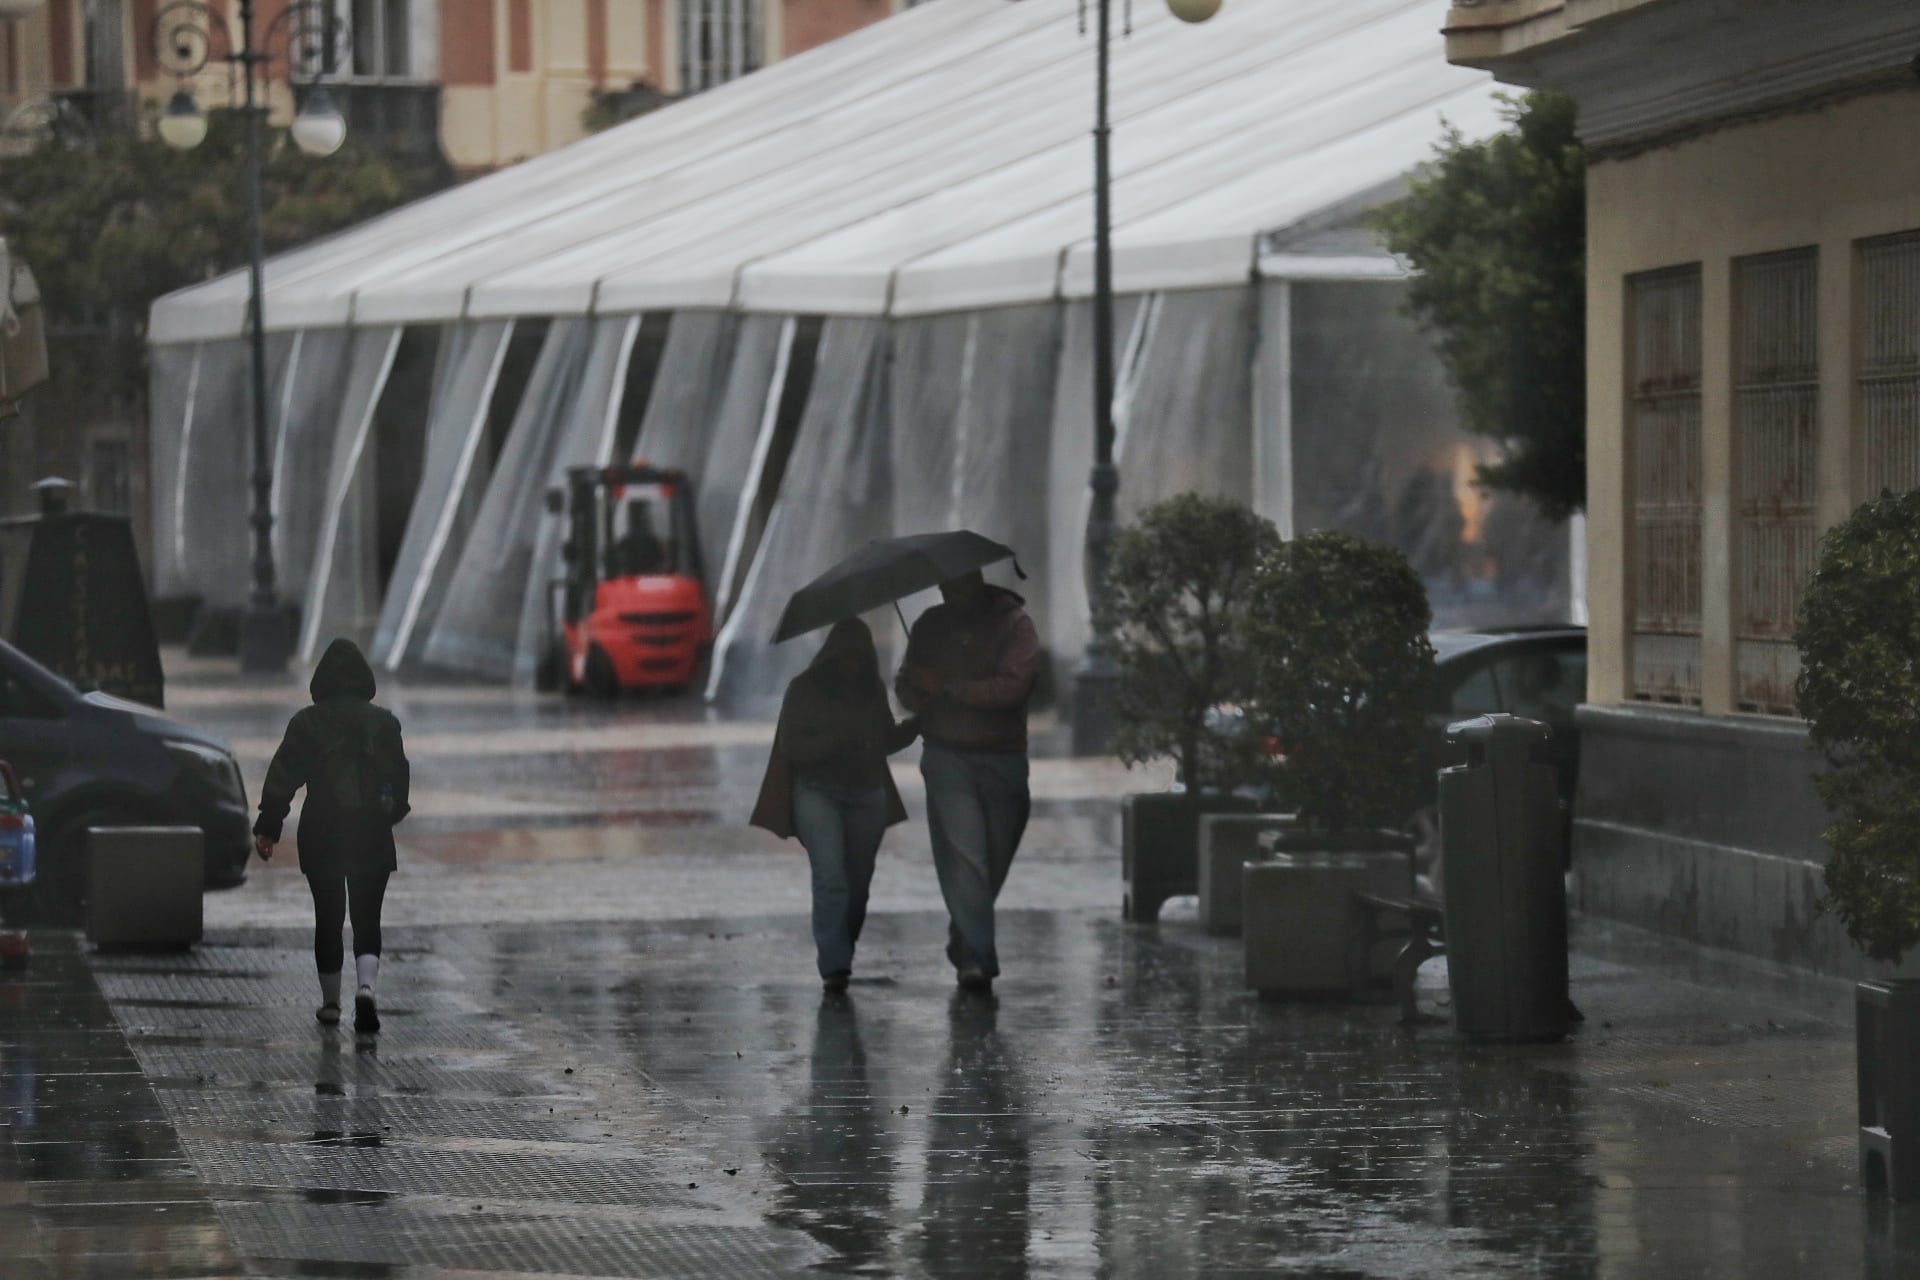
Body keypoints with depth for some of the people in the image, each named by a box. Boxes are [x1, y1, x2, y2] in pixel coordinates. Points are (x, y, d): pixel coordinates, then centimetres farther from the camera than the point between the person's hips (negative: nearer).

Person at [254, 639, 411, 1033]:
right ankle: (367, 985, -21)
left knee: (328, 918, 12)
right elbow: (399, 778, 4)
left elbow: (282, 778, -6)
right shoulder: (384, 722, 0)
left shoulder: (306, 722, -4)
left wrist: (267, 827, -5)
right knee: (367, 918, 4)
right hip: (372, 836, 1)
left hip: (322, 836, -1)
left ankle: (330, 1002, 17)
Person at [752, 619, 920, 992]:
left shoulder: (873, 689, 9)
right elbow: (792, 748, -9)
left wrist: (915, 726, -3)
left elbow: (886, 740, 17)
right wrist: (837, 740, -24)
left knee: (857, 885, 6)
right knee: (831, 879, -17)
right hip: (818, 793, -5)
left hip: (866, 797, 5)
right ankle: (834, 965, -21)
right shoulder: (805, 689, -4)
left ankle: (839, 958, 21)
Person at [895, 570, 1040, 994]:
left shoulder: (1014, 624, -2)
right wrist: (921, 696, -7)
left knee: (993, 861, 7)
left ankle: (965, 947, 29)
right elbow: (907, 685, 17)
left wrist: (950, 689, -14)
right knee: (965, 856, -14)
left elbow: (1015, 685, -14)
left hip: (1002, 760, -1)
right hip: (948, 756, 1)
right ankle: (976, 959, -20)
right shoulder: (931, 625, 11)